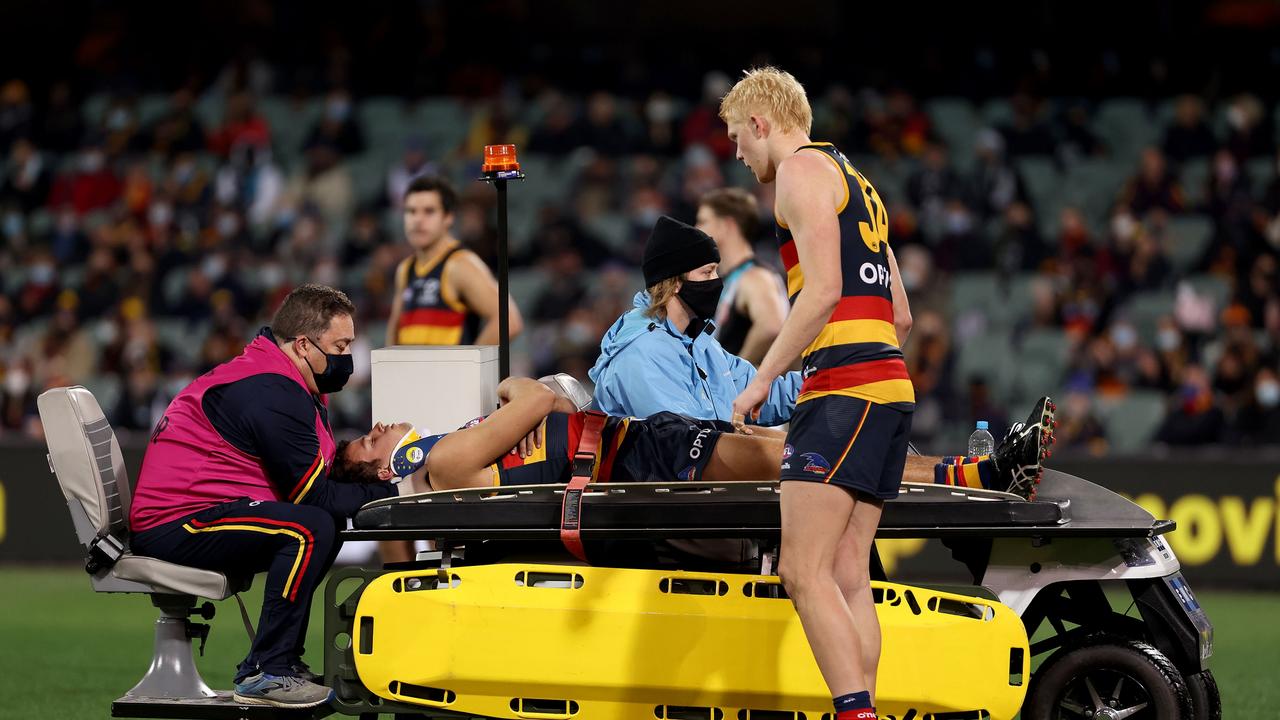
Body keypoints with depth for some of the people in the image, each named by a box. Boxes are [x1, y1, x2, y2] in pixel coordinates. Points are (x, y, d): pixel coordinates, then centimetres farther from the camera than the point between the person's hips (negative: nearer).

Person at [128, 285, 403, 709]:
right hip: (178, 525, -11)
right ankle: (265, 674, -23)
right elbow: (313, 494, -16)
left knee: (330, 525, 17)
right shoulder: (272, 394, -17)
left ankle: (281, 661, 16)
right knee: (311, 527, -27)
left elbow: (309, 474, 16)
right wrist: (388, 494, -8)